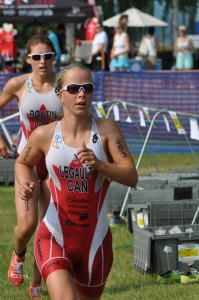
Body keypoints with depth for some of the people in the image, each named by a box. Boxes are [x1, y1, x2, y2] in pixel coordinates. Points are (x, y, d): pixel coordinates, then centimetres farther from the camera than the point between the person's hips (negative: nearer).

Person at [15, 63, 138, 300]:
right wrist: (25, 184, -3)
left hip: (95, 241, 2)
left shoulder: (106, 129, -5)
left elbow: (131, 177, -10)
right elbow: (22, 163, 18)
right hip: (53, 238, -2)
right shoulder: (44, 135, -3)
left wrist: (99, 164, -26)